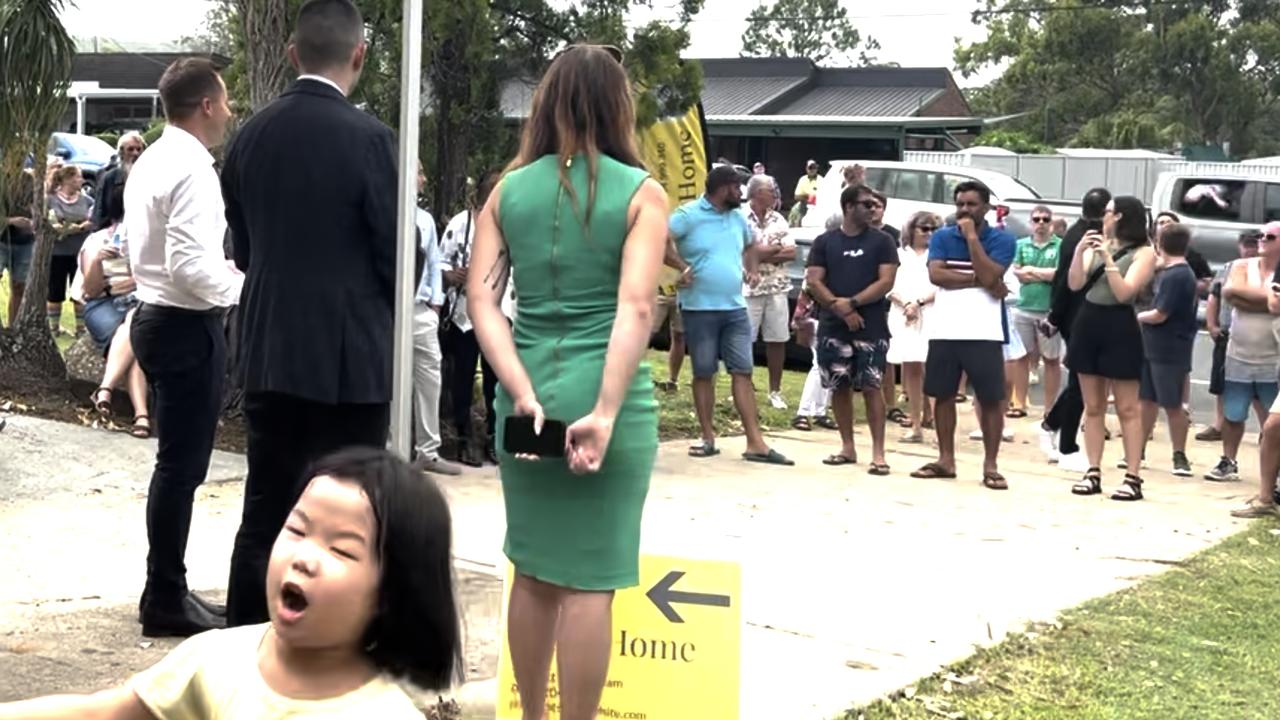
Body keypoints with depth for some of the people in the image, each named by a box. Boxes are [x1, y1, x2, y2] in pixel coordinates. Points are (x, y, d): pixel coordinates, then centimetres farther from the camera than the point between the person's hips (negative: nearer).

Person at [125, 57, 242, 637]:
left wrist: (227, 275, 16)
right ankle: (166, 600, 3)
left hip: (157, 317, 10)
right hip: (187, 327, -10)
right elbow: (192, 265, -26)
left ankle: (166, 590, 22)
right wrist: (246, 286, -12)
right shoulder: (193, 171, -19)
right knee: (182, 465, -3)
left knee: (177, 461, 16)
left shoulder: (149, 164, 12)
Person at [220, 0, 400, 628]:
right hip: (350, 357, -5)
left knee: (264, 515, 11)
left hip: (267, 353, 6)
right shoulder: (367, 138, -14)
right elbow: (393, 251, -9)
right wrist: (387, 316, 11)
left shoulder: (250, 136, 4)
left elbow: (242, 248, 10)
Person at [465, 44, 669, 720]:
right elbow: (634, 309, -16)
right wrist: (606, 413, -19)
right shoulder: (641, 193, -4)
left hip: (528, 395, 4)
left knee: (534, 570, 15)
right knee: (588, 579, 3)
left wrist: (524, 394, -8)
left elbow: (482, 298, -3)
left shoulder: (509, 190, 5)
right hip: (606, 399, -4)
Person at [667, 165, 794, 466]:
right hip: (700, 308, -5)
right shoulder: (688, 215, -8)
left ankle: (755, 443, 0)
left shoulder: (738, 217, 12)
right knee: (704, 373, 3)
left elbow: (750, 245, 31)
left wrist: (751, 269, 14)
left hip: (735, 308, 6)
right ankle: (708, 438, 13)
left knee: (743, 372, 1)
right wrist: (682, 266, -21)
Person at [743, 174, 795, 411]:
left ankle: (775, 391, 15)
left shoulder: (778, 220, 10)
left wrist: (763, 254, -10)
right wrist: (776, 248, -2)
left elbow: (791, 253, 3)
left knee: (777, 339, 6)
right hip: (749, 288, -5)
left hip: (777, 287, 5)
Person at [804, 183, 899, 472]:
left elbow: (886, 281, -4)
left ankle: (878, 452, -7)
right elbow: (813, 281, 1)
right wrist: (841, 309, -12)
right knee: (839, 387, 6)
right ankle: (847, 447, 16)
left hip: (872, 328, -2)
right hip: (833, 327, 2)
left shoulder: (882, 241, 5)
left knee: (872, 387, -7)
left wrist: (853, 302, -13)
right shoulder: (825, 242, 8)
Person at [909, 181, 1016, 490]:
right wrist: (978, 280, -13)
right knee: (943, 395, 8)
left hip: (984, 333, -3)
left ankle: (990, 465, 5)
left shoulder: (1002, 240, 1)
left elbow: (990, 276, -15)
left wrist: (972, 236, -11)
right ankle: (946, 459, 19)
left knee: (991, 399, -1)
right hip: (944, 331, 3)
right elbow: (935, 274, -8)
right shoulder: (941, 237, 8)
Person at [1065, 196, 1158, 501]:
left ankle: (1133, 478, -2)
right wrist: (1079, 252, -9)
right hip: (1087, 324, 6)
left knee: (1127, 408, -2)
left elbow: (1123, 292, -14)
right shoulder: (1097, 245, 10)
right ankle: (1093, 472, 13)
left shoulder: (1144, 253, -4)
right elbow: (1075, 284, 2)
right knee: (1093, 407, 8)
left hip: (1119, 329, -6)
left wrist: (1108, 258, -18)